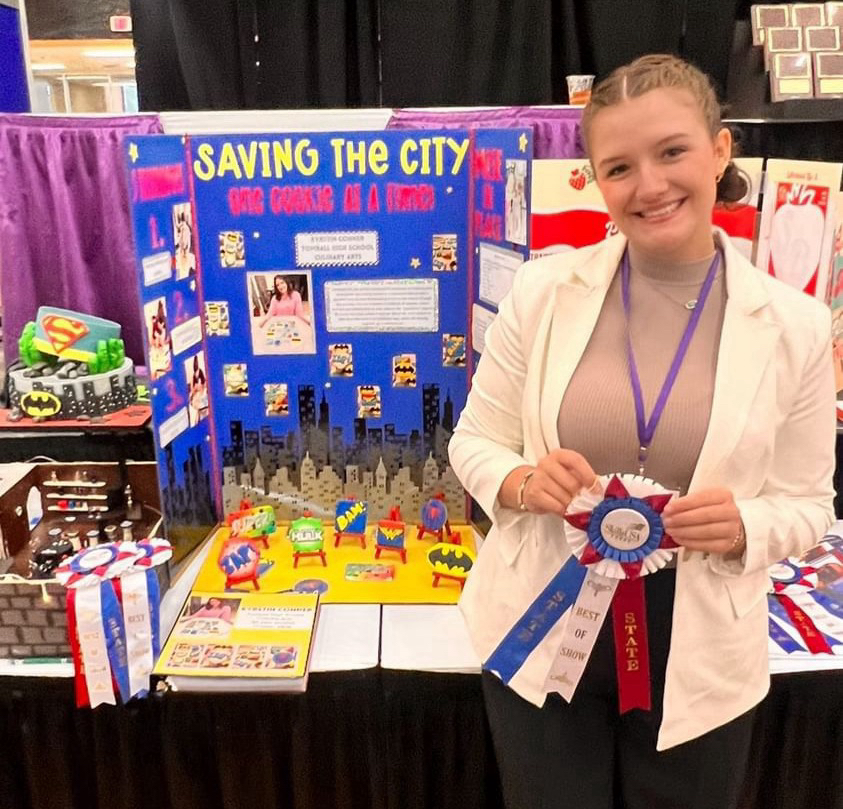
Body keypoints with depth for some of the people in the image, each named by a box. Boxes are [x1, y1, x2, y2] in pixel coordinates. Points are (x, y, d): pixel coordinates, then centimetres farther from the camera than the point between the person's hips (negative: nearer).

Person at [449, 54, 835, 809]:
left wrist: (744, 528, -20)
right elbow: (473, 442, 0)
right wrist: (521, 482, -22)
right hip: (542, 633, 0)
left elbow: (808, 503, 1)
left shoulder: (794, 324, -7)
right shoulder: (543, 288, -8)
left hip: (699, 656, 1)